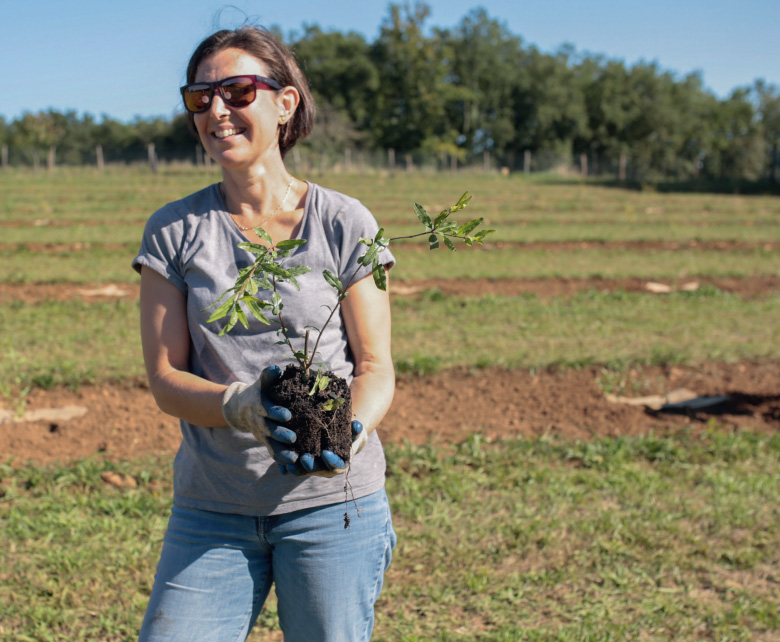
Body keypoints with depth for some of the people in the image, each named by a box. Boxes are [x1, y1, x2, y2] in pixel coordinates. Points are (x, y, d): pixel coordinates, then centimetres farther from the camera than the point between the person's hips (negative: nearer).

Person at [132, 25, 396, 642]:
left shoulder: (344, 223, -2)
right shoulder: (174, 231, 3)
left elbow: (376, 366, -2)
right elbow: (164, 377, -1)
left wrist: (349, 432, -23)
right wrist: (238, 407, -22)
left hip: (331, 500, -1)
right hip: (211, 507, 2)